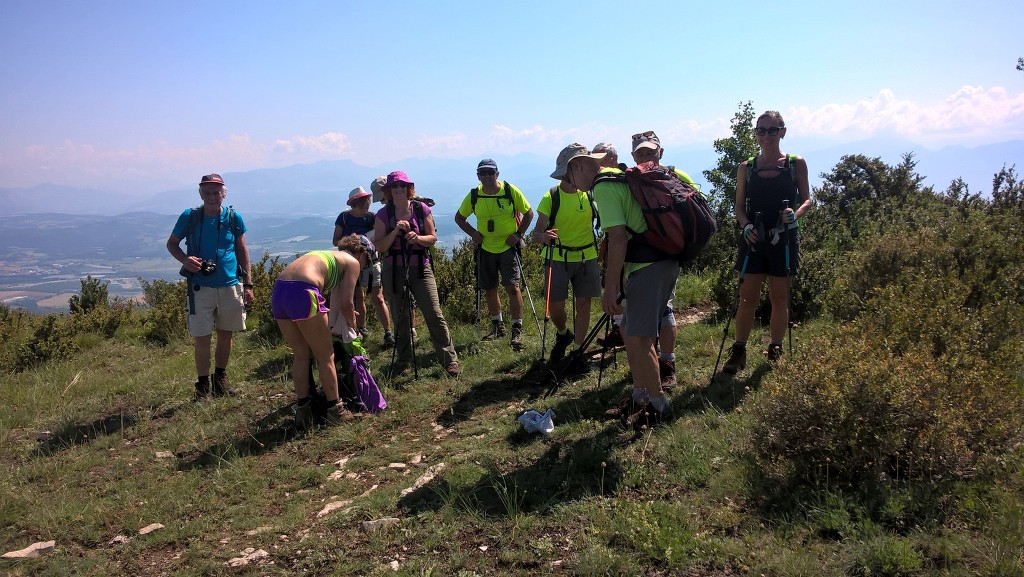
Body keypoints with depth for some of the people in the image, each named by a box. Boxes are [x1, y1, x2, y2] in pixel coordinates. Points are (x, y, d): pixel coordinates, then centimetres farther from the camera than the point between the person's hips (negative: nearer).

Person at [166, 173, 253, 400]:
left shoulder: (233, 217, 0)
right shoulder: (189, 217, -4)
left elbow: (242, 250, 8)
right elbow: (171, 243, 7)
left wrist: (248, 284, 4)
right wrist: (185, 259, -15)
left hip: (230, 286, 2)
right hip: (201, 287, -2)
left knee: (226, 335, 13)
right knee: (202, 339, 0)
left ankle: (220, 381, 30)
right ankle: (203, 386, 14)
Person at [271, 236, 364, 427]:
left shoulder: (328, 255, 34)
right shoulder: (353, 262, 13)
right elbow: (346, 303, 6)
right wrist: (351, 325, 23)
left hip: (278, 291, 8)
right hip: (302, 292, -8)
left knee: (300, 355, 20)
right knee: (326, 356, 8)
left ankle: (303, 410, 25)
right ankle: (335, 410, 17)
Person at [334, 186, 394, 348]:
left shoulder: (371, 217, -4)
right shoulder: (344, 217, -3)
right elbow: (336, 241, 0)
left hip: (370, 261, -1)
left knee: (377, 298, -8)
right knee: (358, 298, 11)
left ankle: (388, 333, -6)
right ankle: (362, 329, 28)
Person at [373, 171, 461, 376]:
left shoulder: (422, 209, 1)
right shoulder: (383, 214, 1)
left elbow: (433, 238, 3)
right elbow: (379, 247, -3)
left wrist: (418, 238, -17)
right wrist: (395, 231, -17)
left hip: (420, 268, -1)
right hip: (394, 271, 1)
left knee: (434, 314, -6)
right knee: (400, 318, 7)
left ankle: (451, 360, 0)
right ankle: (405, 363, 20)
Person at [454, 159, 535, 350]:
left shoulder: (511, 191, -10)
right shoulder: (473, 195, -2)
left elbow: (528, 213, 1)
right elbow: (459, 217, 12)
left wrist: (518, 234, -9)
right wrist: (473, 233, -2)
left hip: (508, 247, -4)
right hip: (485, 248, 4)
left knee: (512, 287, -11)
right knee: (489, 289, 11)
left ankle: (517, 329, -4)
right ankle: (497, 326, 28)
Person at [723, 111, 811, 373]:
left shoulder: (796, 164, 4)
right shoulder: (746, 168, 7)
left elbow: (807, 199, 7)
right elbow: (739, 206, 8)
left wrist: (795, 213, -16)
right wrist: (745, 225, -13)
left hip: (783, 238, 0)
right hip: (753, 238, 1)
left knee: (779, 298, 7)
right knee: (748, 297, -1)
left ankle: (775, 352, 18)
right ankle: (738, 352, 5)